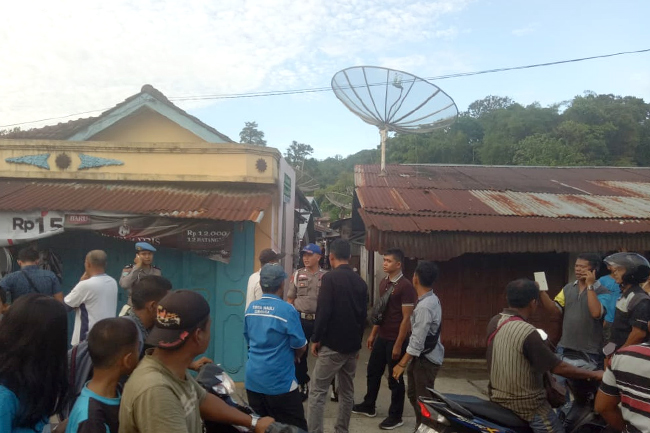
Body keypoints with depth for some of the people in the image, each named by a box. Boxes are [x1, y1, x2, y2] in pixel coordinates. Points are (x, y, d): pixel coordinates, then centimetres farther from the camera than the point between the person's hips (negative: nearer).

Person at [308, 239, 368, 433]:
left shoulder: (330, 277, -11)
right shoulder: (360, 282, 8)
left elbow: (324, 311, -18)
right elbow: (363, 315, 14)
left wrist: (316, 338, -7)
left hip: (332, 344, -6)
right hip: (352, 345, 7)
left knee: (318, 392, 0)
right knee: (347, 392, 15)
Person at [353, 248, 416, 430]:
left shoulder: (405, 286, -16)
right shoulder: (383, 283, 8)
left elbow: (406, 318, -17)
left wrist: (398, 344, -18)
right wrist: (373, 334, 15)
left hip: (395, 339, -7)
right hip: (381, 337, 8)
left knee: (395, 378, 6)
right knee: (373, 371, 18)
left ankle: (395, 416, 22)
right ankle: (368, 406, 36)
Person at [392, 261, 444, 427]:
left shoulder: (424, 307, -28)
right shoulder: (432, 299, 3)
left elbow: (417, 341, -28)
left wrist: (401, 364, -22)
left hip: (426, 359, -10)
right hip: (425, 356, 10)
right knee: (413, 394, 22)